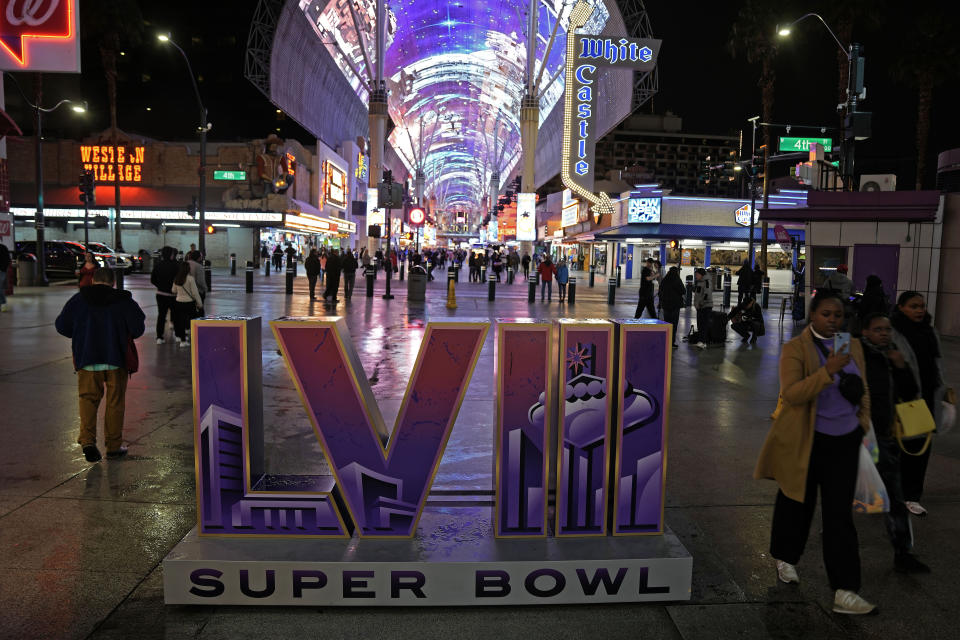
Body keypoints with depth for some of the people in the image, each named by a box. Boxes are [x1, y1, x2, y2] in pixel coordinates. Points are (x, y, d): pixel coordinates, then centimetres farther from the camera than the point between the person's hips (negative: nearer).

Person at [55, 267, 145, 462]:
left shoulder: (78, 299, 2)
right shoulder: (123, 300, -4)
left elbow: (62, 326, 4)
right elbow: (138, 328, -8)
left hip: (87, 358, 1)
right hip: (116, 359, -1)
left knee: (88, 398, 10)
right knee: (115, 402, 7)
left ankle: (87, 440, -9)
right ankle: (114, 446, 13)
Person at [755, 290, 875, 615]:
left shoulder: (854, 346, 8)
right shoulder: (795, 349, -9)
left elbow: (863, 389, 19)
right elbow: (790, 394, -21)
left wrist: (863, 419, 6)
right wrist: (828, 370, -30)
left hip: (845, 441, 4)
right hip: (804, 441, -3)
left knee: (840, 514, 1)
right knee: (798, 503, 14)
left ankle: (844, 591, 4)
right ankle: (786, 558, 38)